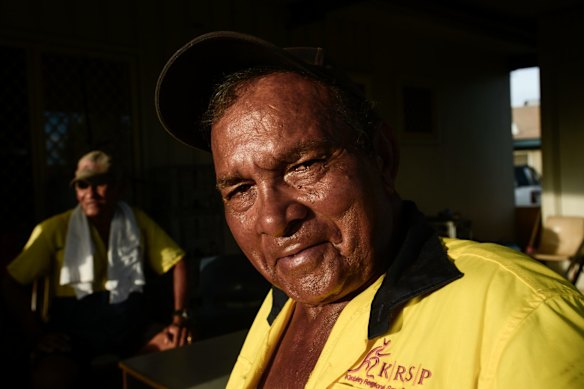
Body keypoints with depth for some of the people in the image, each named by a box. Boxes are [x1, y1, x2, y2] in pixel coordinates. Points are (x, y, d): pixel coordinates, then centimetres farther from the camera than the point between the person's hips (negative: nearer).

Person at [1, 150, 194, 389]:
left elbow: (176, 262, 6)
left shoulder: (137, 222, 3)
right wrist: (36, 336, -8)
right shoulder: (55, 230, -3)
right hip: (71, 335, -3)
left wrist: (179, 316, -5)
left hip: (131, 333, 3)